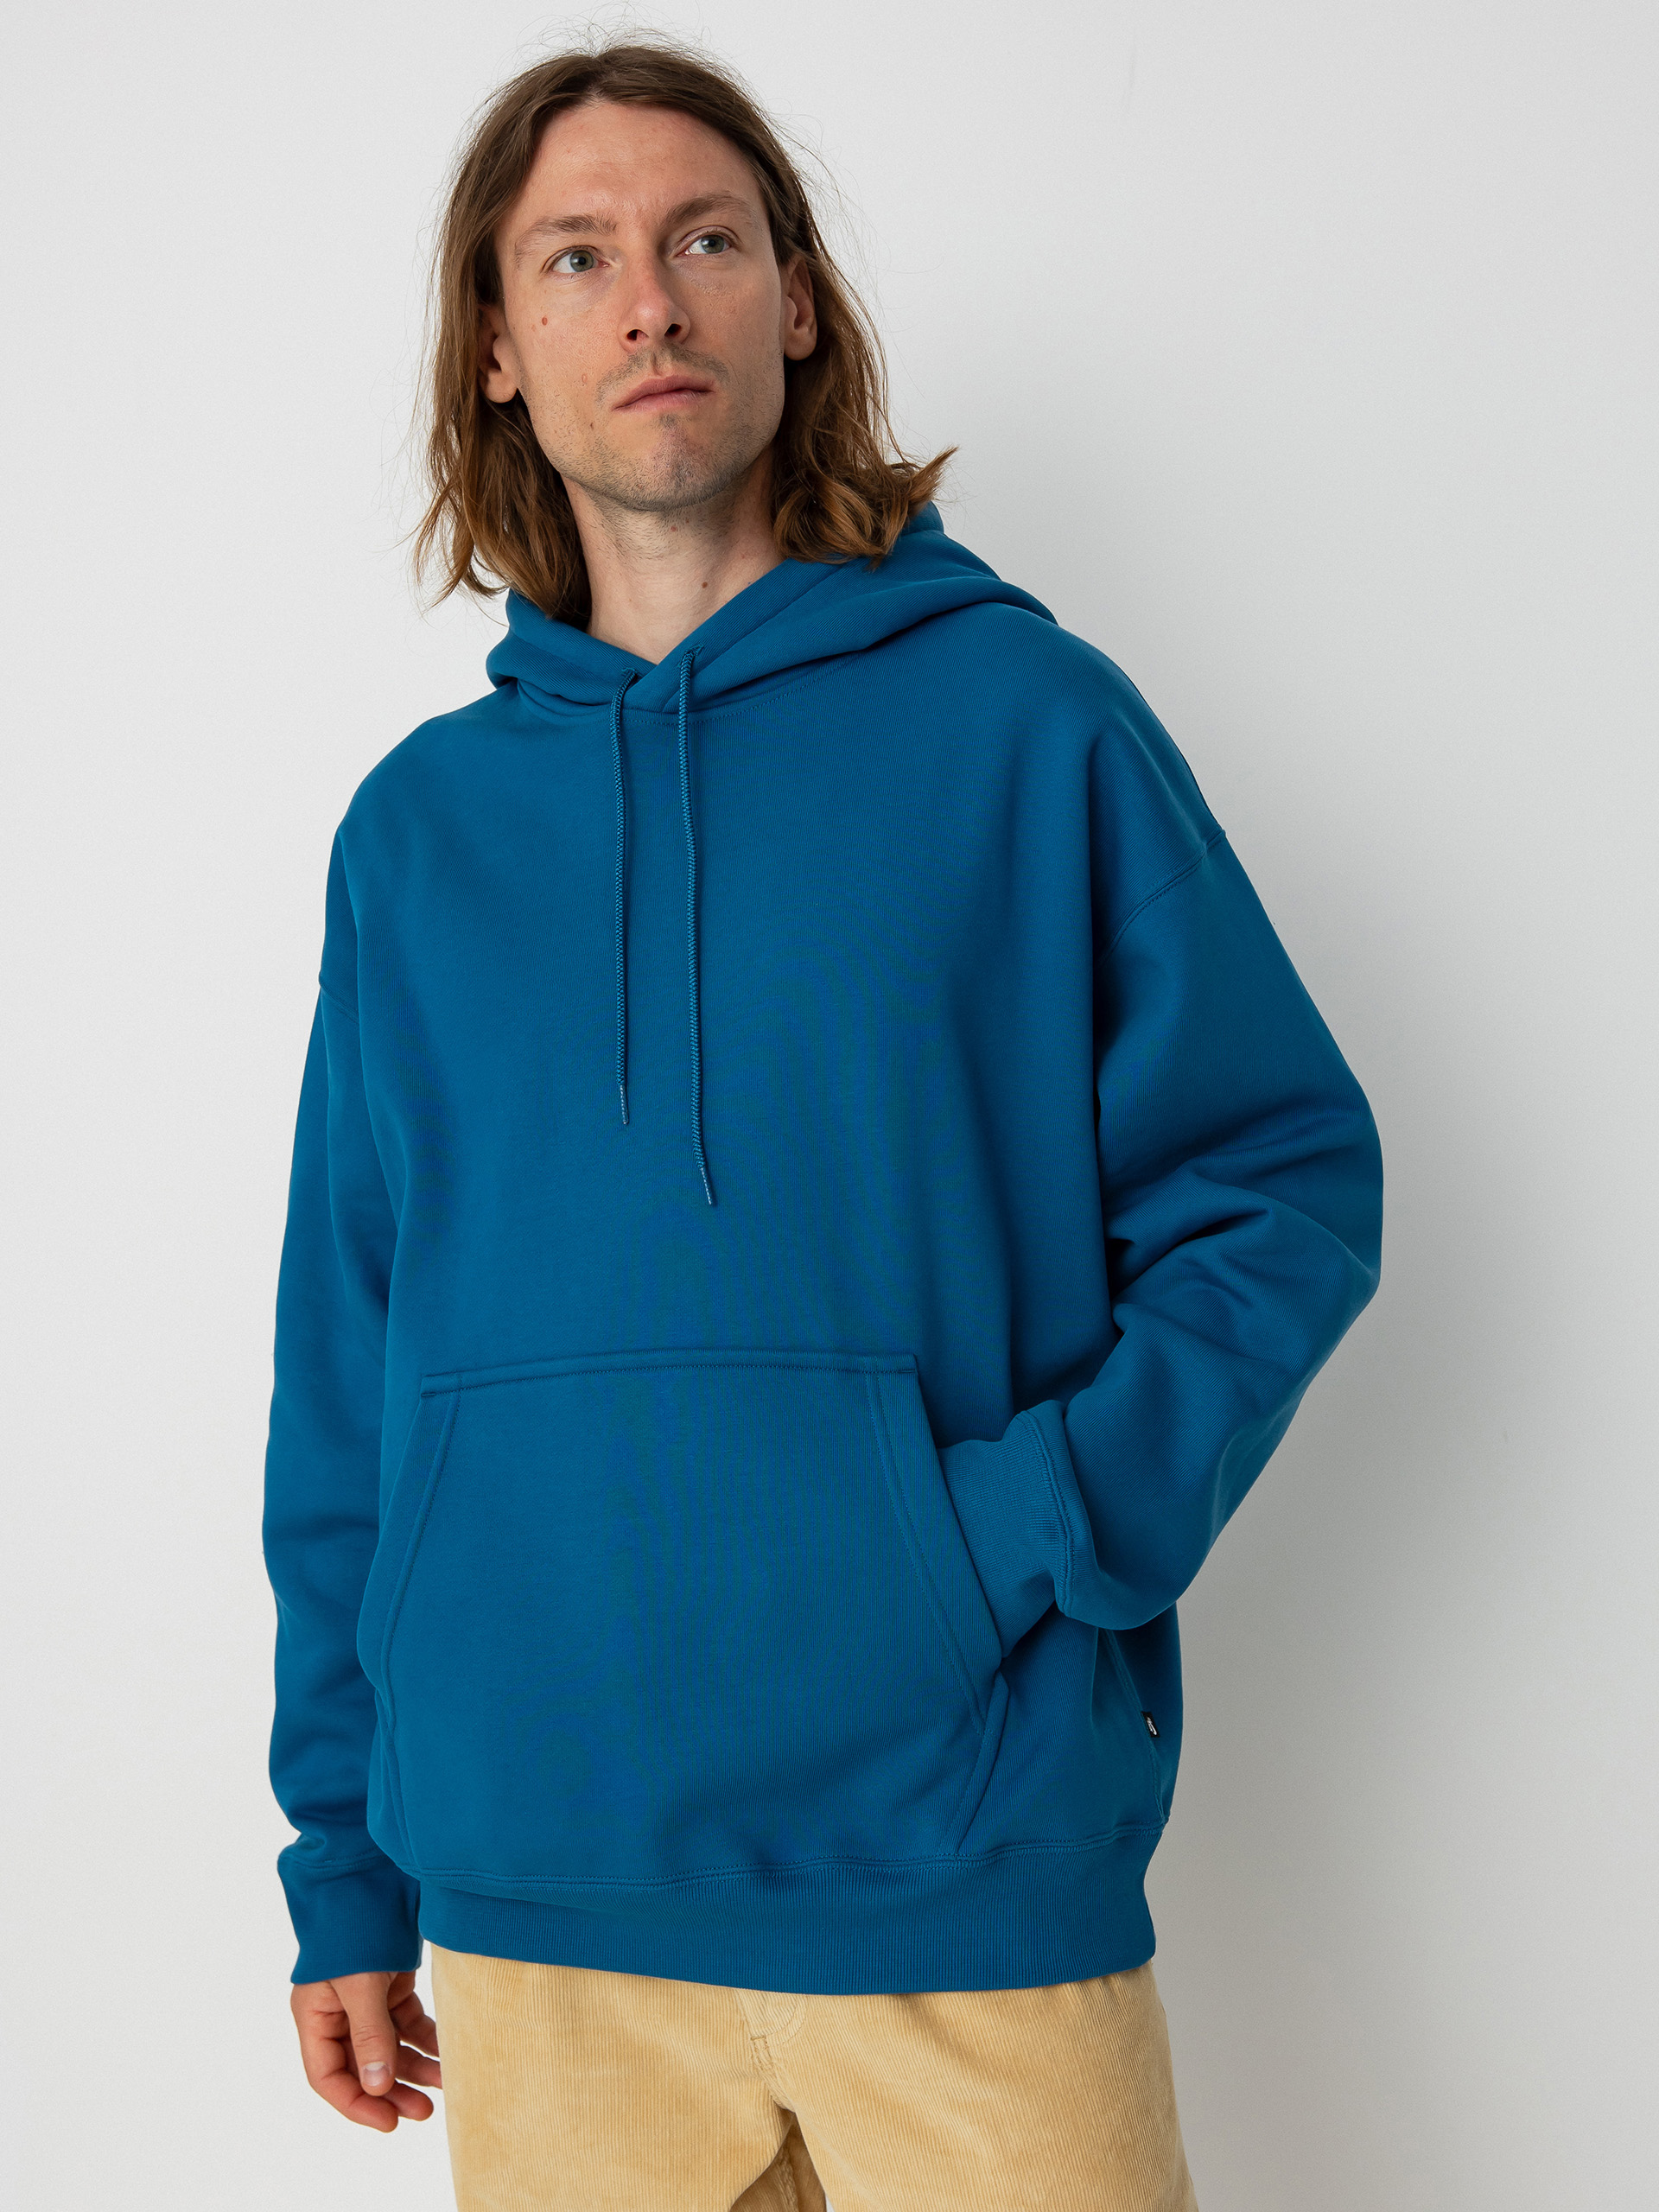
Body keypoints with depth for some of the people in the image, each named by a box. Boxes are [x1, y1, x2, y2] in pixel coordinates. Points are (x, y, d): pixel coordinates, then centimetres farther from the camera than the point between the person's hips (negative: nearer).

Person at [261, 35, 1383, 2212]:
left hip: (970, 1873, -2)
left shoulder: (1026, 722, 0)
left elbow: (1286, 1181, -1)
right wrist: (344, 1855, 9)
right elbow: (348, 1372, 11)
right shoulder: (417, 830, 9)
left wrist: (1050, 1530, -14)